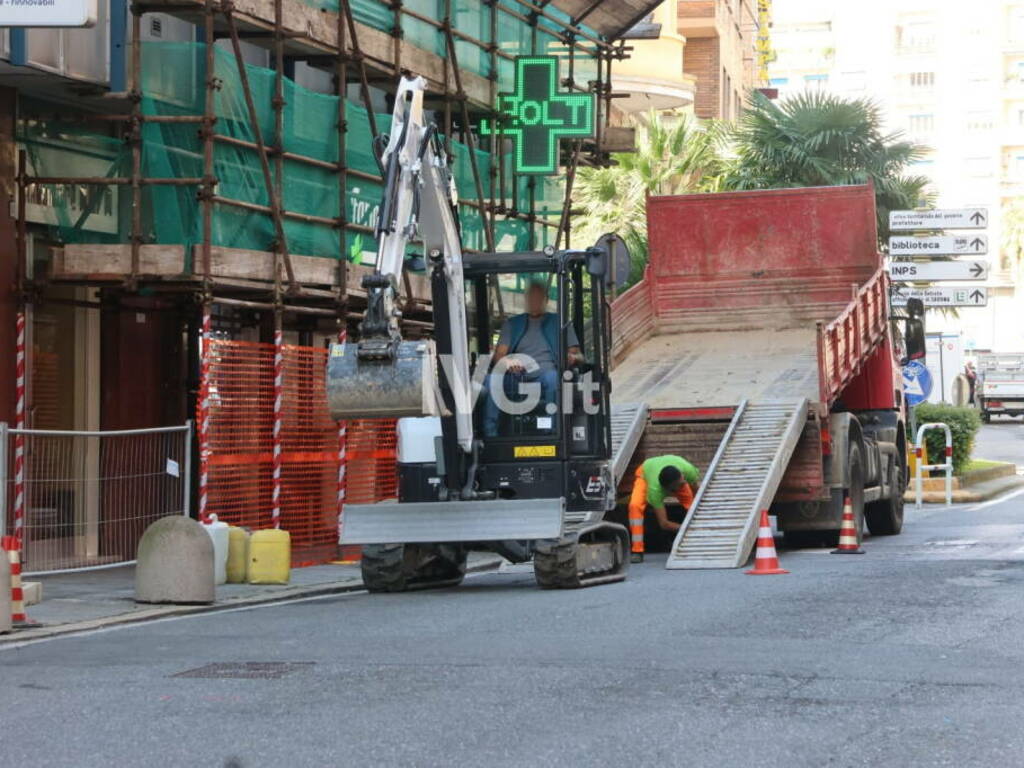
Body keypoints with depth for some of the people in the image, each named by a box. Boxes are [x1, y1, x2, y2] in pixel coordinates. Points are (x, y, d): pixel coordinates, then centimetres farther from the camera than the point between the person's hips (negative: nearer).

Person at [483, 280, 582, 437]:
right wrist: (507, 362, -11)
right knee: (492, 380, -30)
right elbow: (498, 356, 14)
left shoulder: (559, 323, 23)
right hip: (515, 379, 1)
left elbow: (578, 356, 17)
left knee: (552, 377, -37)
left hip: (543, 376, -1)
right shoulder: (512, 324, 26)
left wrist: (573, 358, -9)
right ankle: (490, 436, -36)